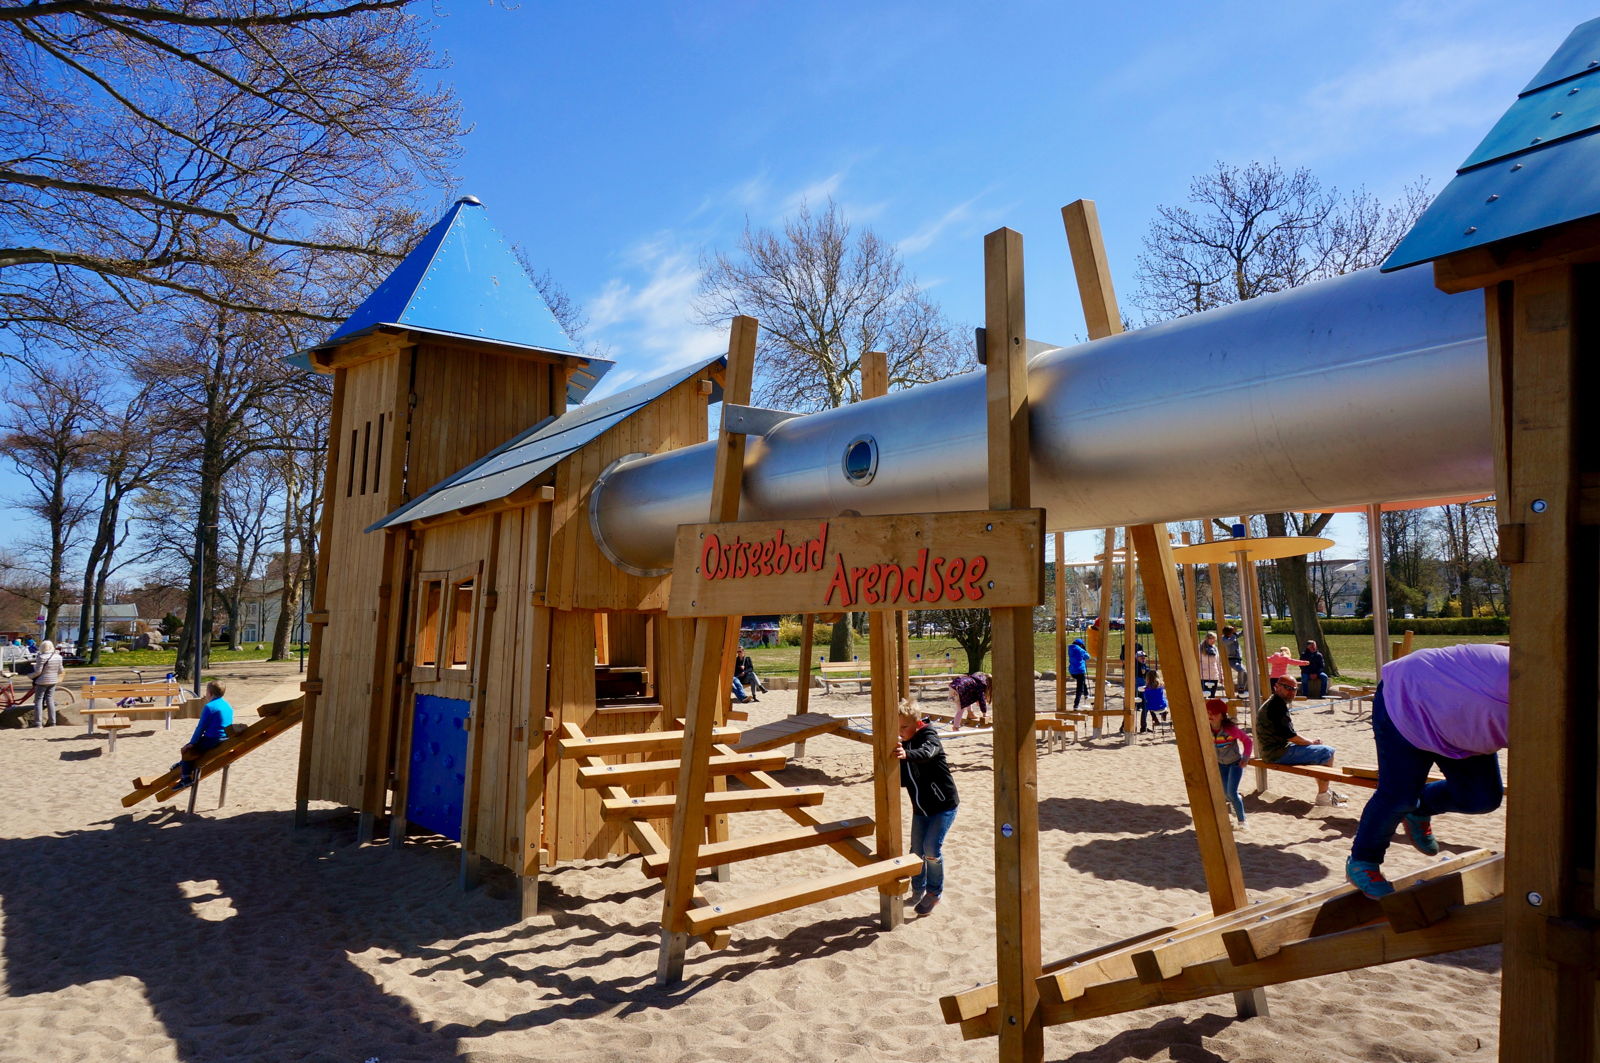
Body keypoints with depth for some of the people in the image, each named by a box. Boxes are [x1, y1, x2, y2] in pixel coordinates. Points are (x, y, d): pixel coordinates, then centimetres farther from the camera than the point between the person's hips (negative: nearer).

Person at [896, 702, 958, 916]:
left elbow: (926, 752, -41)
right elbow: (903, 780, 6)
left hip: (943, 804, -6)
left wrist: (906, 754, -62)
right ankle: (918, 890, 28)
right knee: (916, 850, 7)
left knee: (931, 848, -12)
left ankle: (934, 893, 8)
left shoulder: (929, 736, -16)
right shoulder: (903, 744, 3)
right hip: (920, 807, 6)